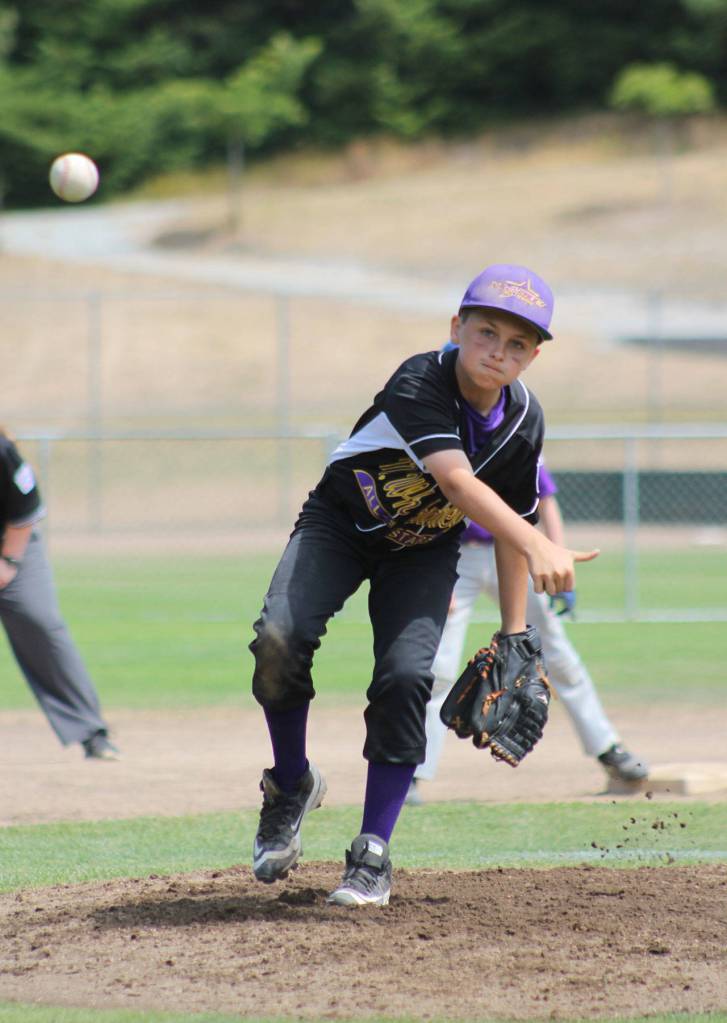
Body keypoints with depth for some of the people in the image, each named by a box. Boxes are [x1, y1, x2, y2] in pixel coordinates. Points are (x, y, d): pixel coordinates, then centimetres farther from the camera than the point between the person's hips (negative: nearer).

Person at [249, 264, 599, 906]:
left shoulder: (523, 422, -14)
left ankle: (373, 854, -7)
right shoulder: (420, 384, -31)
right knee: (279, 641, -26)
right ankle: (292, 784, 2)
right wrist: (536, 547, -58)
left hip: (425, 552, 3)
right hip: (340, 522, -3)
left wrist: (514, 636, -2)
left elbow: (512, 523, 0)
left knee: (405, 677, -20)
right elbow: (456, 480, -45)